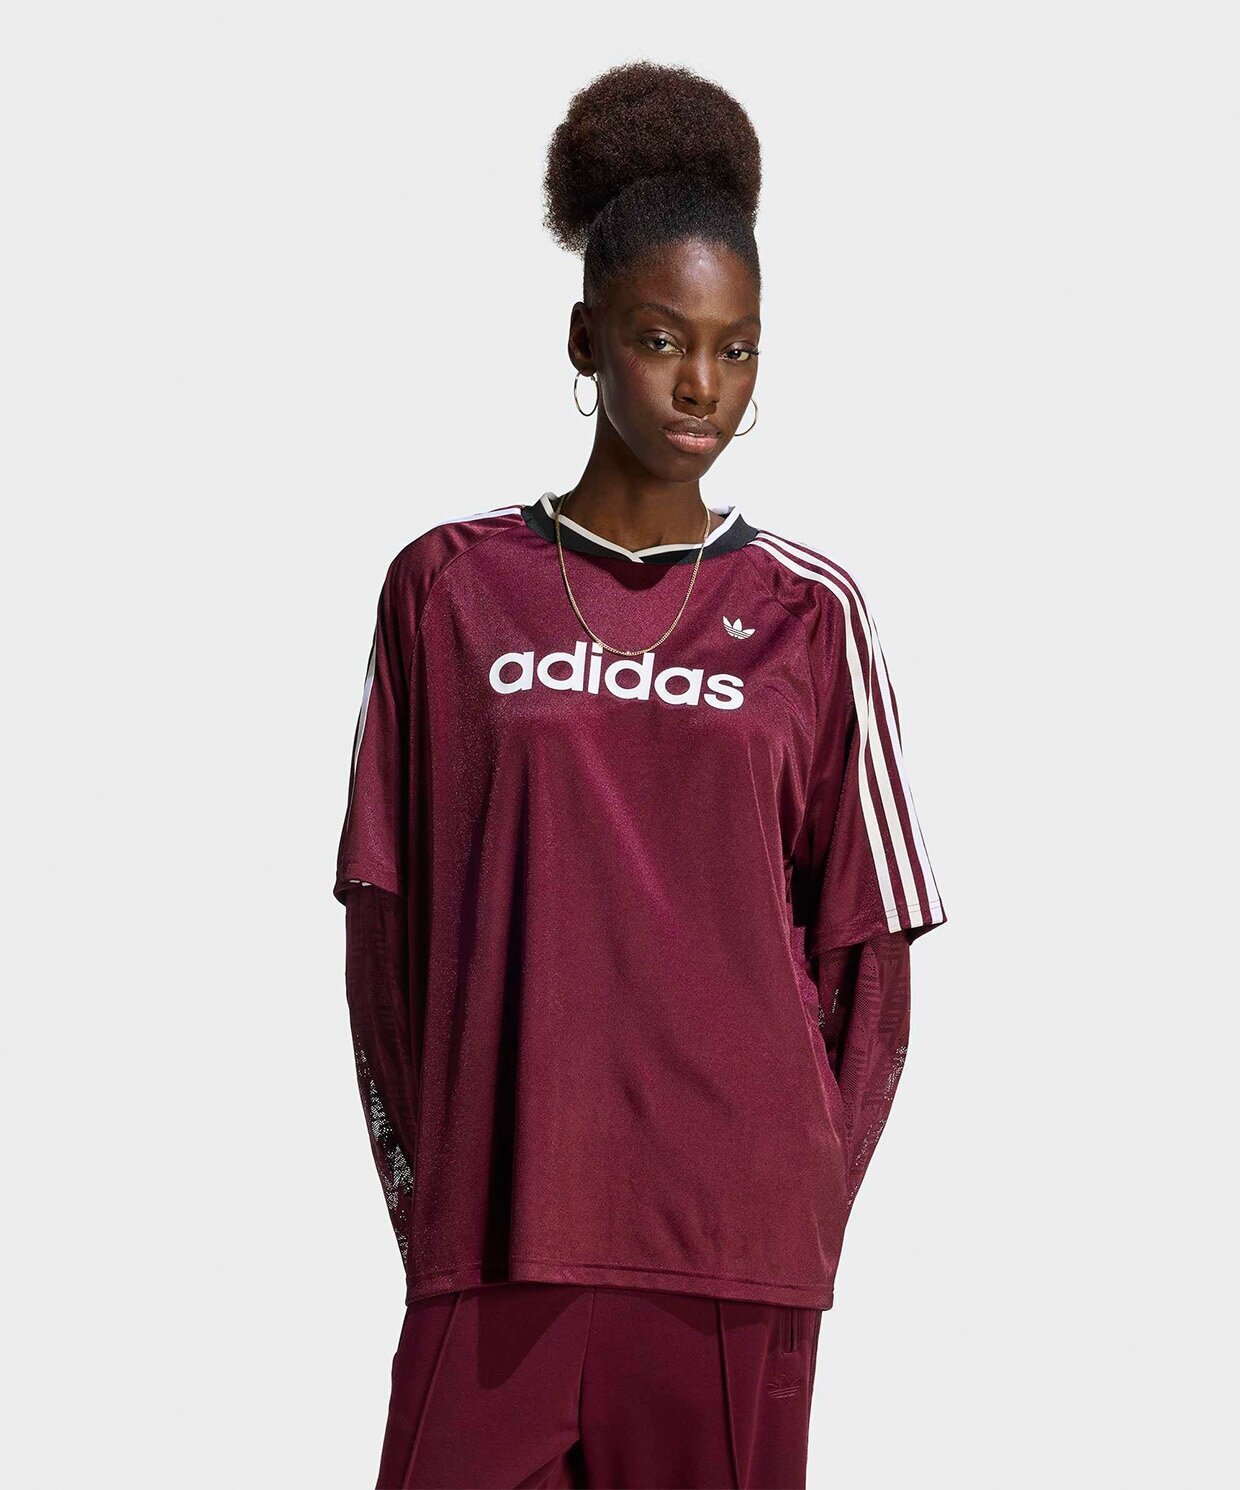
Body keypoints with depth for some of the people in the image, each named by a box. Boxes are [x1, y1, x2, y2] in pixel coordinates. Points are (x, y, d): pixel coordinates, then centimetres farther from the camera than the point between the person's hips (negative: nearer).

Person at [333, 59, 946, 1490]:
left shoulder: (807, 612, 5)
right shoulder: (447, 587, 6)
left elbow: (869, 955, 6)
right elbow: (384, 918, 6)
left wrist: (808, 1209, 0)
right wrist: (417, 1185, 0)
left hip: (730, 1238, 0)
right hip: (493, 1227, 0)